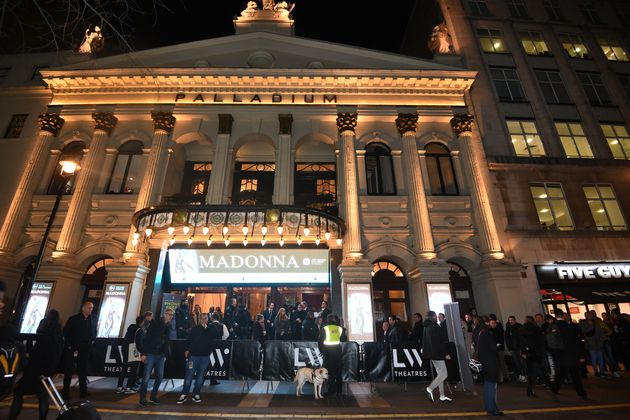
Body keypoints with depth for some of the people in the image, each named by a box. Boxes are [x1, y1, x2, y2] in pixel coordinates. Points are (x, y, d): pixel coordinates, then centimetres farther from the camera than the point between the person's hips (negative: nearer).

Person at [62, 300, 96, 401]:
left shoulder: (93, 320, 4)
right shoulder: (73, 319, -6)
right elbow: (65, 332, -3)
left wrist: (92, 341, 2)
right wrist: (69, 345, -6)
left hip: (85, 350, 3)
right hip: (72, 349, -3)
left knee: (83, 371, 7)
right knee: (68, 371, 6)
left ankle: (83, 391, 15)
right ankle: (66, 392, 17)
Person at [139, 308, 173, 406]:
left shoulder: (168, 327, 9)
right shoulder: (155, 323, -8)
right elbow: (146, 338, -11)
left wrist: (165, 355, 9)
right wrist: (143, 353, -15)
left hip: (160, 355, 6)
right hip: (150, 354, -5)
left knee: (159, 377, 7)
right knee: (146, 377, -1)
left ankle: (153, 396, 22)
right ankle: (143, 398, 14)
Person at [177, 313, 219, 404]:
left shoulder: (212, 328, 3)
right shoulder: (195, 329, 2)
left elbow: (217, 337, -3)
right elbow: (189, 340, 3)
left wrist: (207, 328, -5)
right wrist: (187, 349, -10)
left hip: (205, 356, 1)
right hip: (194, 355, -1)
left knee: (200, 376, 8)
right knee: (189, 375, 0)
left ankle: (196, 394, 19)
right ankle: (184, 395, 11)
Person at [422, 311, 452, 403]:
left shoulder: (426, 327, 10)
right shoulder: (435, 327, -18)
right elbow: (439, 342, -20)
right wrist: (446, 353, -13)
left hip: (430, 353, 9)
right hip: (437, 353, -9)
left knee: (440, 374, 15)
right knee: (444, 374, -3)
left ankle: (442, 396, 19)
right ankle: (429, 389, -4)